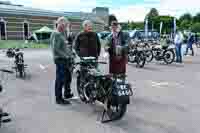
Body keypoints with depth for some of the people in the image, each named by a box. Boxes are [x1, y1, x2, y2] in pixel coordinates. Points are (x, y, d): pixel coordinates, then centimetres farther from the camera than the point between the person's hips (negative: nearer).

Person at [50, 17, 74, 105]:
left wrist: (70, 54, 13)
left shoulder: (62, 34, 17)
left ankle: (67, 94, 37)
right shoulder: (56, 35, -13)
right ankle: (59, 98, 5)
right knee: (60, 79, -4)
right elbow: (56, 49, -21)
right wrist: (65, 56, -19)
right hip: (60, 60, -10)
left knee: (68, 78, 20)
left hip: (66, 60, 10)